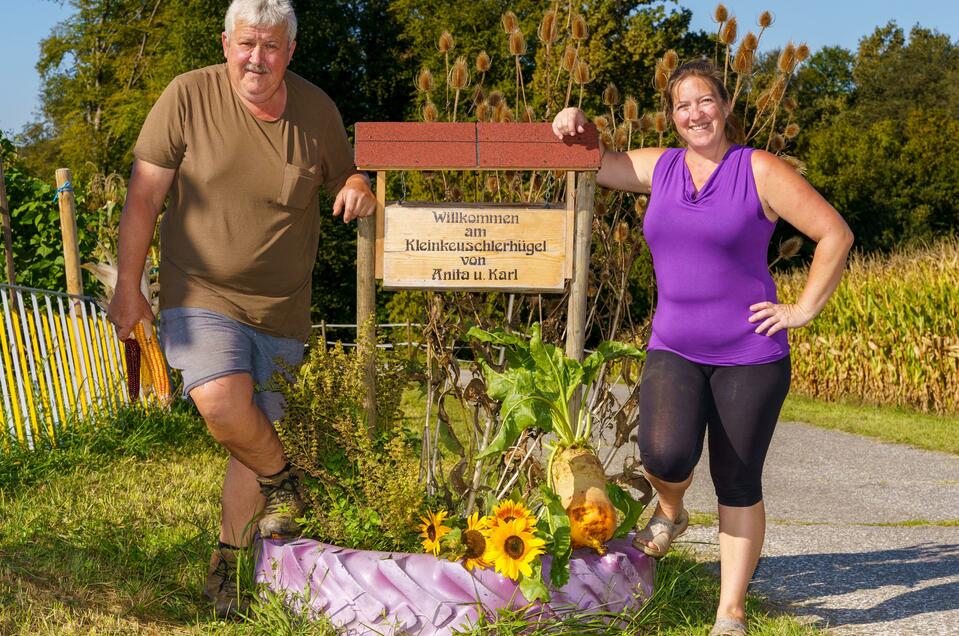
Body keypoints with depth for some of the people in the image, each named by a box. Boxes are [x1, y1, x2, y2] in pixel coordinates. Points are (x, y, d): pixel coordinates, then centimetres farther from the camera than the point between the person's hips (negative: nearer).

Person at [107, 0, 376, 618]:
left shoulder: (317, 110, 0)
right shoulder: (189, 97, -8)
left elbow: (347, 176, 16)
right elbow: (144, 197, -4)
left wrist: (358, 187, -10)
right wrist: (128, 288, -4)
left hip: (281, 308, 3)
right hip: (201, 295, -3)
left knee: (255, 435, 8)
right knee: (223, 405, -27)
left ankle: (230, 562, 28)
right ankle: (283, 485, 3)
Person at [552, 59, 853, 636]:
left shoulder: (760, 171, -5)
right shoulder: (658, 168, 7)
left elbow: (835, 234, -5)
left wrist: (803, 310, -7)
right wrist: (573, 126, -1)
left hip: (750, 355, -2)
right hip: (674, 350, 3)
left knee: (738, 485, 4)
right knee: (666, 454, -23)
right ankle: (671, 511, 14)